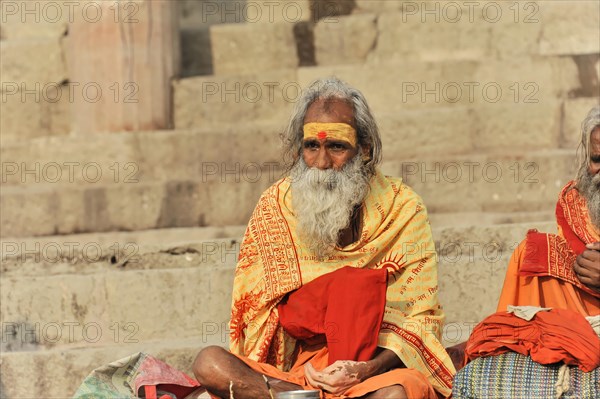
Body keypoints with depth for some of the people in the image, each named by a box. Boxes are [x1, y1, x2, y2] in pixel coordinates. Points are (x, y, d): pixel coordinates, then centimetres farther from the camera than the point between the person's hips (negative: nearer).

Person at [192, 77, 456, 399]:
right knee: (209, 364, -26)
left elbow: (419, 319, -1)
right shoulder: (274, 207, 6)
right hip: (292, 369, 3)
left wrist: (367, 369, -21)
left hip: (371, 369, -2)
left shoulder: (401, 207, 1)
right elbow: (255, 310, 6)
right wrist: (303, 365, -13)